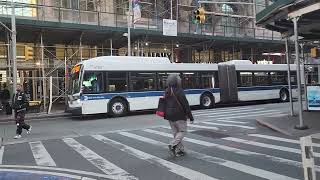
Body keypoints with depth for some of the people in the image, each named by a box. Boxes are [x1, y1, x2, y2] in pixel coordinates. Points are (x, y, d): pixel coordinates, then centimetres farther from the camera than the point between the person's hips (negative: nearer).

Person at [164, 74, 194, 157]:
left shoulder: (167, 92, 6)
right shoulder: (179, 91, -15)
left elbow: (165, 104, 12)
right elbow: (186, 105, -15)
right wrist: (190, 117, -8)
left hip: (170, 116, 7)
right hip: (179, 116, -7)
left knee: (175, 132, 14)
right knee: (182, 131, 7)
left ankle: (179, 150, 17)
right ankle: (173, 145, -10)